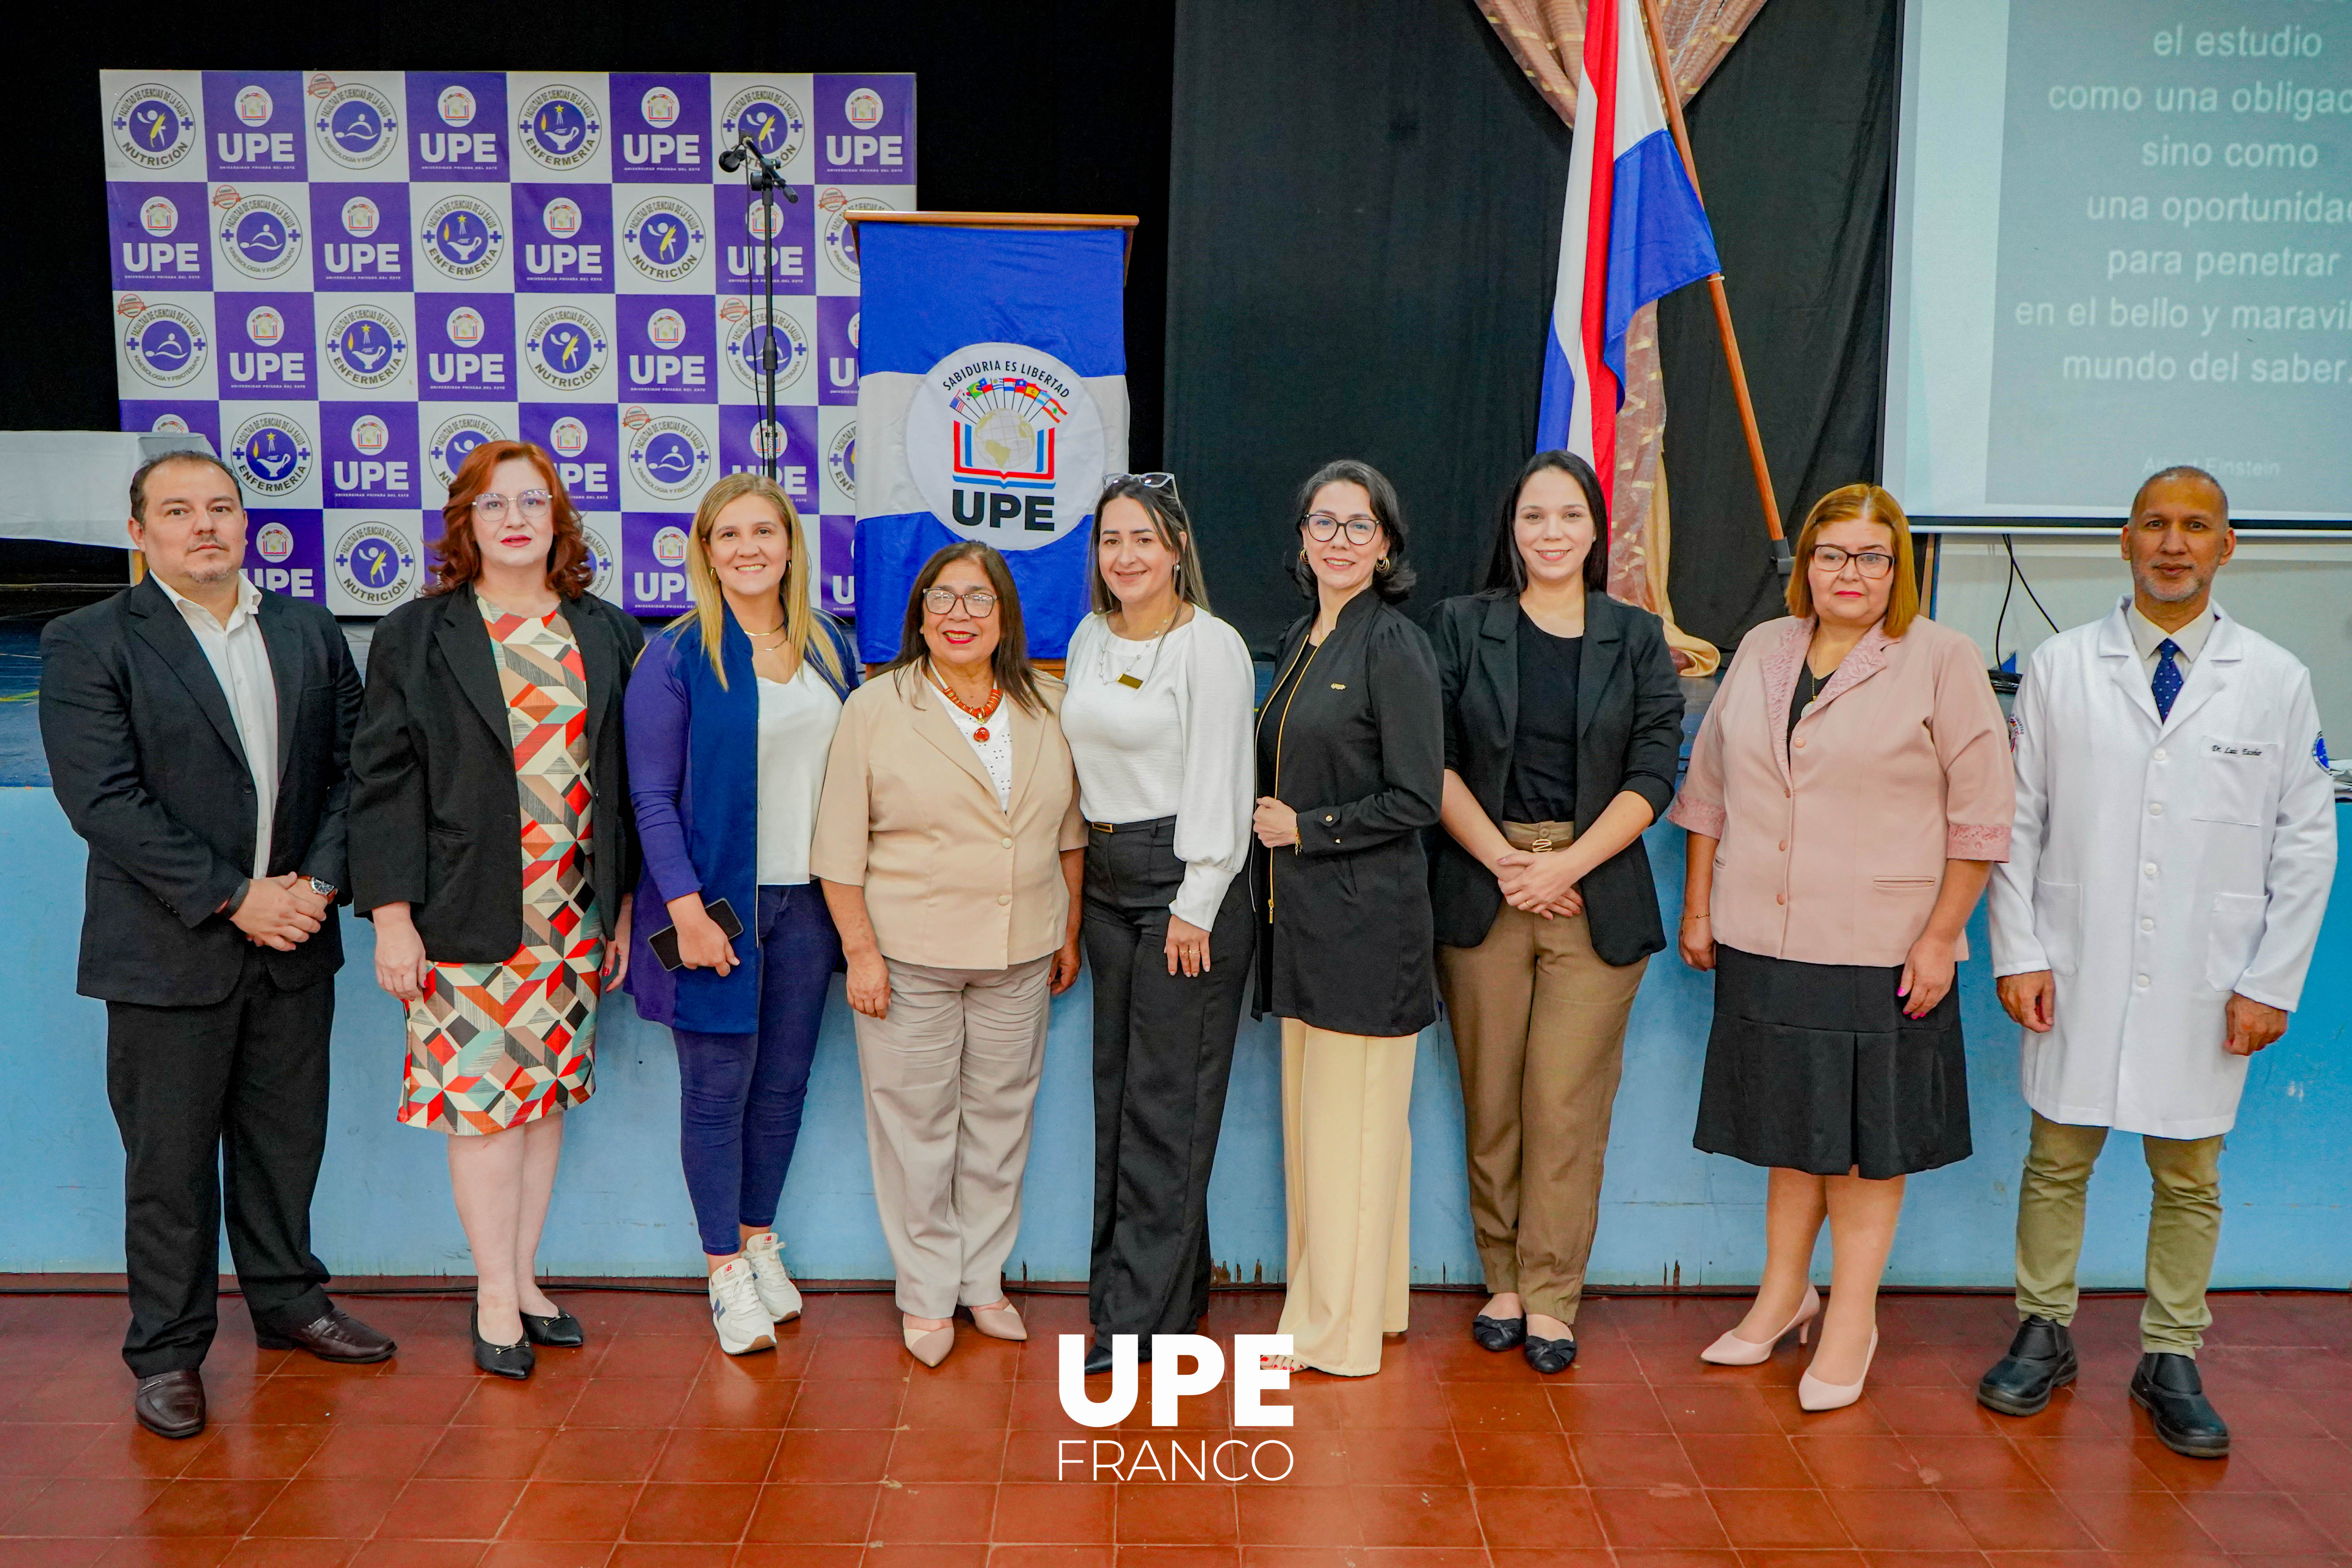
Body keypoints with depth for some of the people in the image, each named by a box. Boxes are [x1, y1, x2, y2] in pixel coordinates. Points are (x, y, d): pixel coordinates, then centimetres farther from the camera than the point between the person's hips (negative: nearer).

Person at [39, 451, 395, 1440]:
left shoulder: (312, 635, 9)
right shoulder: (87, 645, -5)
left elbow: (351, 767, 7)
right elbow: (104, 799, -13)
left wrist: (321, 881, -8)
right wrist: (233, 898, -16)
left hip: (293, 944, 4)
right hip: (168, 951, -4)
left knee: (285, 1138, 15)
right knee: (170, 1160, 5)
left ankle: (289, 1304, 32)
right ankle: (167, 1352, 20)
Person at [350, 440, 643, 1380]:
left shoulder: (605, 635, 9)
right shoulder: (416, 636, 1)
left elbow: (626, 776, 11)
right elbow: (383, 781, -2)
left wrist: (625, 904, 8)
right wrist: (391, 915, -9)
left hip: (573, 915, 3)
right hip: (465, 916, -3)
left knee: (547, 1094, 10)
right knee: (482, 1099, -1)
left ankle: (523, 1279, 23)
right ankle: (496, 1296, 13)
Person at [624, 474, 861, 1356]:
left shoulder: (828, 646, 8)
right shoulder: (676, 656, -6)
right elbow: (653, 796, -8)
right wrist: (686, 908, -16)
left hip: (807, 900, 5)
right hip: (718, 898, -4)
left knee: (785, 1081, 12)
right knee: (717, 1087, 3)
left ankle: (760, 1240, 29)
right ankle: (725, 1268, 16)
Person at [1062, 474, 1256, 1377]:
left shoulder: (1211, 646, -10)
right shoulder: (1089, 639, 12)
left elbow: (1218, 784, -13)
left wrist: (1195, 905, -15)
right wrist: (1081, 876, 13)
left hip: (1185, 878, -8)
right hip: (1106, 877, 8)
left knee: (1167, 1098, -2)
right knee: (1117, 1086, 12)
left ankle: (1146, 1310, 7)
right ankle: (1149, 1278, 25)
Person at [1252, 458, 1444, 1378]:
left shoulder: (1395, 647, -11)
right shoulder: (1299, 641, 14)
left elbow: (1415, 800, -14)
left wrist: (1306, 829, -10)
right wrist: (1269, 821, 7)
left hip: (1366, 914, -8)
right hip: (1302, 913, 8)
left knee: (1353, 1119, 0)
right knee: (1310, 1113, 14)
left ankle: (1341, 1331, 11)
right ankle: (1331, 1296, 27)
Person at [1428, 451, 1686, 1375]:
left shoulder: (1637, 638, 8)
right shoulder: (1462, 626, 8)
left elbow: (1654, 774, 1)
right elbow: (1436, 761, 2)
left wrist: (1565, 864, -10)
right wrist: (1504, 861, -9)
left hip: (1595, 895, 0)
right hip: (1481, 887, 1)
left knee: (1567, 1106, -2)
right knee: (1491, 1101, 4)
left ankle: (1550, 1297, 9)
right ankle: (1505, 1281, 18)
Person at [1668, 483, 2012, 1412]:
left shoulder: (1942, 660, -4)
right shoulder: (1761, 652, 9)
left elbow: (1980, 816, -5)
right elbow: (1711, 788, 14)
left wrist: (1941, 937, -8)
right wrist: (1698, 908, 12)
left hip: (1880, 950, -4)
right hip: (1762, 943, 4)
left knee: (1866, 1134, 5)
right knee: (1789, 1124, 15)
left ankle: (1852, 1319, 19)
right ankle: (1783, 1295, 30)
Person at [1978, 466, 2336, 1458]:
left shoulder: (2276, 681, 2)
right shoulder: (2059, 668, 2)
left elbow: (2306, 842, 3)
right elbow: (2019, 819, 2)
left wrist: (2271, 982, -3)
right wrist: (2019, 953, -4)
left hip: (2204, 986, 0)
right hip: (2077, 973, 0)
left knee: (2189, 1179, 9)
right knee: (2057, 1160, 9)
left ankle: (2170, 1362, 24)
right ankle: (2043, 1334, 25)